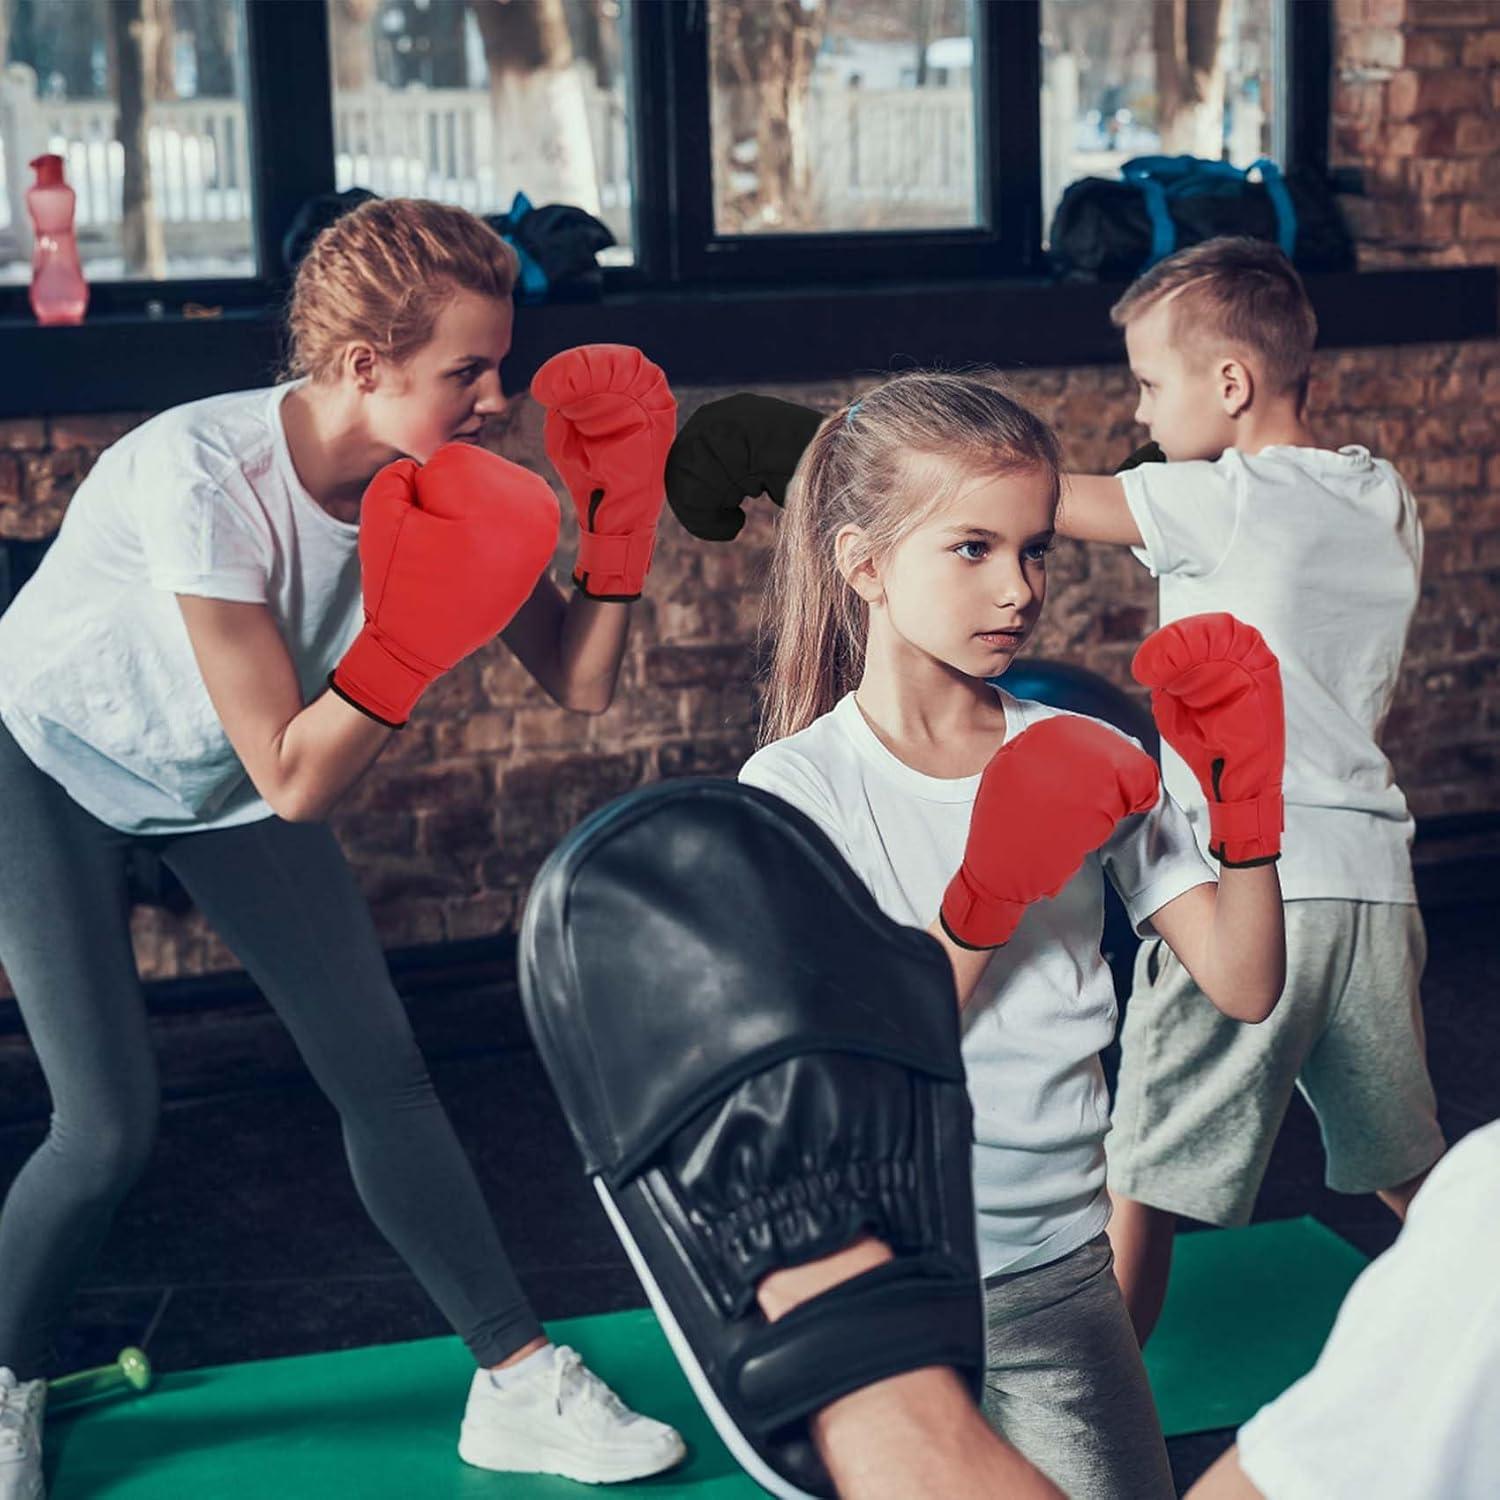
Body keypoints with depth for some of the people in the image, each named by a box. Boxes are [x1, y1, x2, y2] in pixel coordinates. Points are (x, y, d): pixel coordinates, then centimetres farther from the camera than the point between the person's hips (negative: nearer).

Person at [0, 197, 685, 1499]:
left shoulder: (441, 481, -20)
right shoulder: (201, 476, -36)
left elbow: (580, 682, -17)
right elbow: (294, 779, -33)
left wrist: (621, 512, -27)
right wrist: (417, 636, -40)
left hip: (219, 785, 5)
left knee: (381, 1071, -2)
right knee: (109, 1123, -13)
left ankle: (519, 1385, 8)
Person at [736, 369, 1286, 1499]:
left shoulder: (1081, 761, 0)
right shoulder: (797, 787, -10)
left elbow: (1244, 988, -6)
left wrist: (1249, 795, -18)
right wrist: (984, 903, -28)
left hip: (1061, 1274, 3)